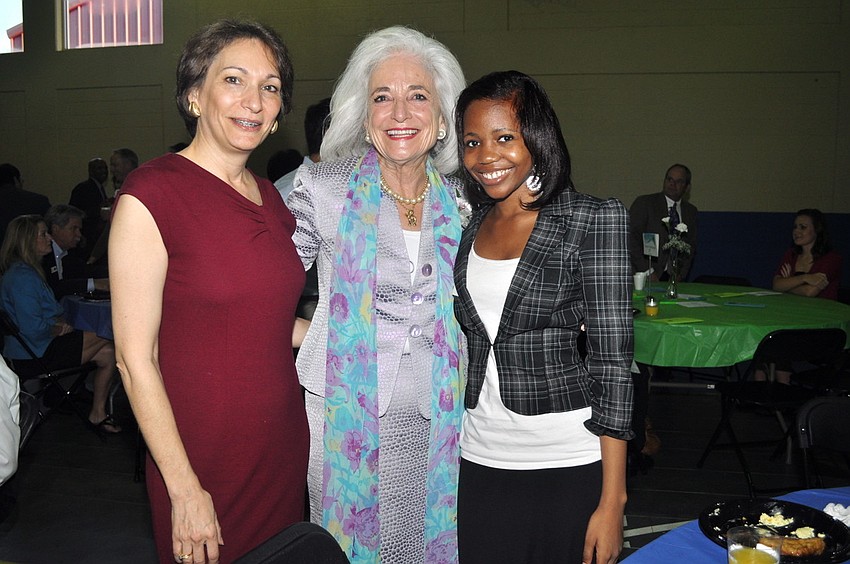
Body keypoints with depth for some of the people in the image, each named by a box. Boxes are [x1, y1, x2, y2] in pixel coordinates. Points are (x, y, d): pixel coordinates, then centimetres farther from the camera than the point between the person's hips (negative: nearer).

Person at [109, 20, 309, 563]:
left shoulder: (270, 197, 7)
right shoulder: (151, 194, -14)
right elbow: (136, 359, -15)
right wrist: (185, 490, -15)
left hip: (285, 446, 6)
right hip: (202, 459, -6)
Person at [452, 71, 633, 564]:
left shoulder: (593, 219, -9)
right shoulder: (470, 226, 7)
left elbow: (612, 362, -12)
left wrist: (613, 499, -13)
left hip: (567, 467, -4)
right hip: (480, 462, 5)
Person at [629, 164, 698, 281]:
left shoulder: (691, 211, 15)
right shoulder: (643, 203, 0)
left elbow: (691, 246, 19)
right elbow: (631, 238, -8)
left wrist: (680, 274, 4)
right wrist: (648, 272, -13)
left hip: (672, 277, 4)